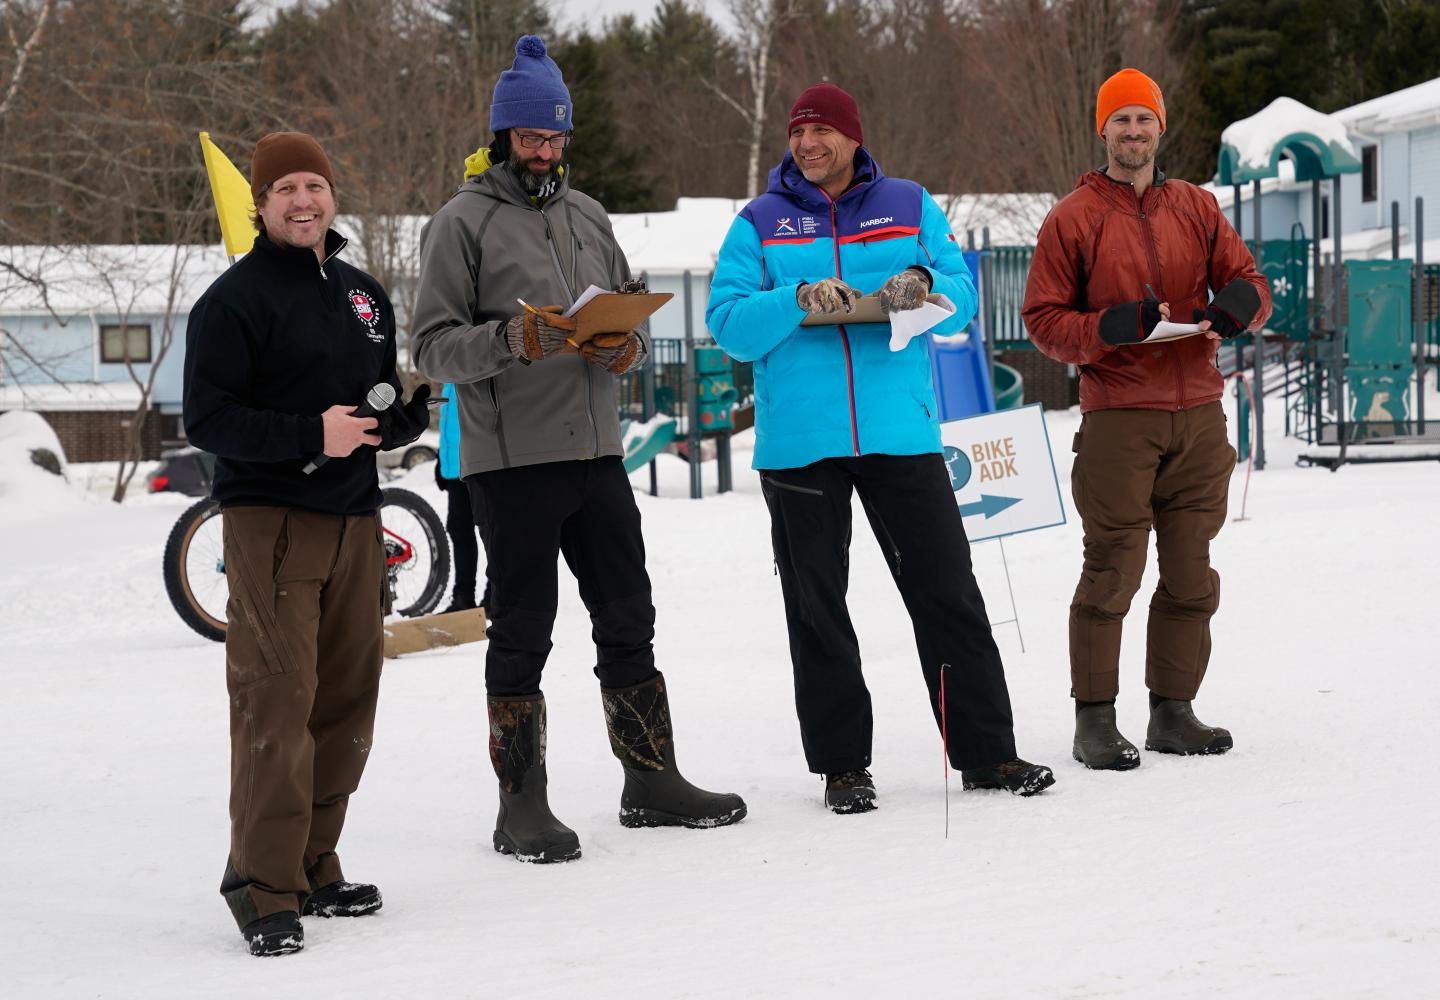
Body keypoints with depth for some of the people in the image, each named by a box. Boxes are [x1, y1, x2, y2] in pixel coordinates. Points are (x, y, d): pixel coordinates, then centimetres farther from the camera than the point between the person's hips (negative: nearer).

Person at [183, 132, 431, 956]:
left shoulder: (365, 296, 16)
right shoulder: (235, 299, -6)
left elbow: (394, 404, 26)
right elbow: (208, 417, -12)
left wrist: (405, 413, 1)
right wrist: (310, 435, -22)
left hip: (355, 517, 7)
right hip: (271, 519, -7)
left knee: (348, 700, 9)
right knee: (277, 701, -12)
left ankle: (315, 865, 20)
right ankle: (265, 889, -9)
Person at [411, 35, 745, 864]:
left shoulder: (589, 217, 15)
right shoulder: (464, 222, -3)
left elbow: (634, 321, 19)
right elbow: (434, 345, -8)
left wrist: (629, 346, -4)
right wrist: (515, 338, -24)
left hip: (597, 452, 6)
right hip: (511, 460, -6)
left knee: (628, 623, 10)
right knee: (522, 635, -1)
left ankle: (652, 781, 20)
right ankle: (523, 805, 6)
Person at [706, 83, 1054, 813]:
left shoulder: (909, 206, 10)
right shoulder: (760, 223, 6)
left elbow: (963, 299, 8)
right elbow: (727, 324, -2)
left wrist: (924, 287, -14)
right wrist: (796, 302, -18)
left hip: (899, 433, 1)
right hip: (798, 442, 0)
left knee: (948, 592, 1)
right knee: (817, 610, 4)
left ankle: (986, 752, 9)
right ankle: (842, 765, 13)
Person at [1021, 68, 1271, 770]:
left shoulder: (1196, 208, 13)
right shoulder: (1073, 218, 2)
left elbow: (1250, 283, 13)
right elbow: (1044, 320, -1)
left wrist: (1235, 306, -11)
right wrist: (1117, 326, -17)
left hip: (1199, 416, 4)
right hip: (1118, 418, -4)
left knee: (1190, 575, 6)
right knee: (1112, 574, -7)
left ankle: (1173, 712, 15)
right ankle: (1095, 721, -1)